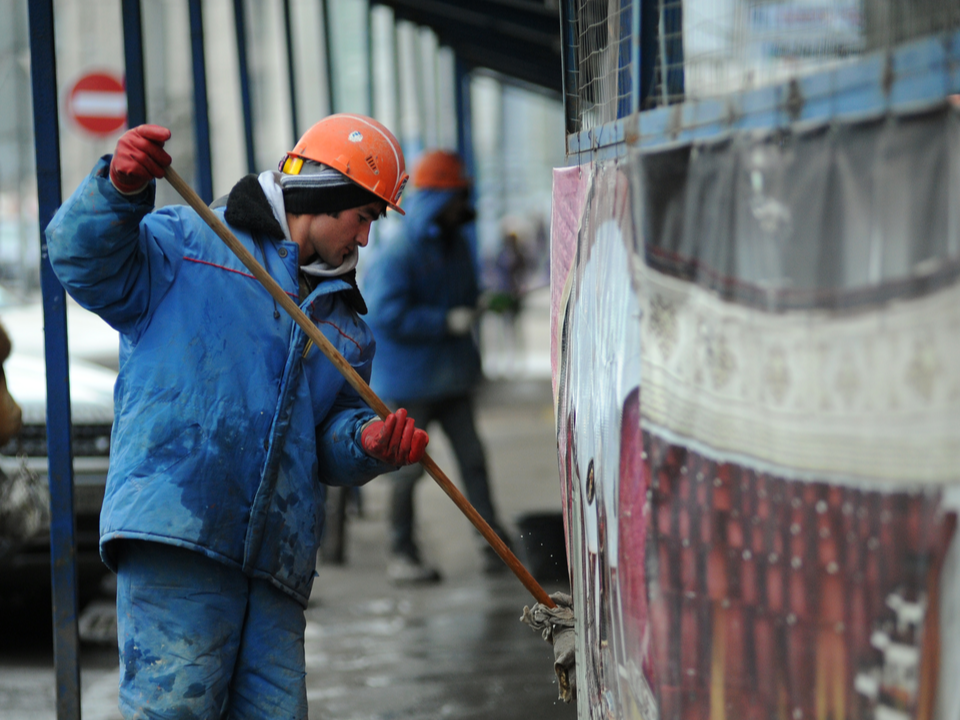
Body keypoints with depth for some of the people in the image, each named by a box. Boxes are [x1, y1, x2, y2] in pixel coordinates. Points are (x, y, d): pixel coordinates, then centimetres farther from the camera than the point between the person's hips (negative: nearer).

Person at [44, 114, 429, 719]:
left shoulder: (346, 326, 28)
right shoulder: (187, 244, 9)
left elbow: (331, 443, 22)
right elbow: (86, 261, -4)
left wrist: (368, 443, -3)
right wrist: (119, 190, -24)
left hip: (277, 555, 6)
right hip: (175, 529, -6)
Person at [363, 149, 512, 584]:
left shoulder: (455, 247, 11)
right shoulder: (396, 255, -16)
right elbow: (385, 314, -25)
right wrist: (445, 321, -24)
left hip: (451, 377, 7)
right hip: (409, 380, -7)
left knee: (472, 457, 4)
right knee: (408, 467, 0)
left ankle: (494, 544, 6)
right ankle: (401, 555, 10)